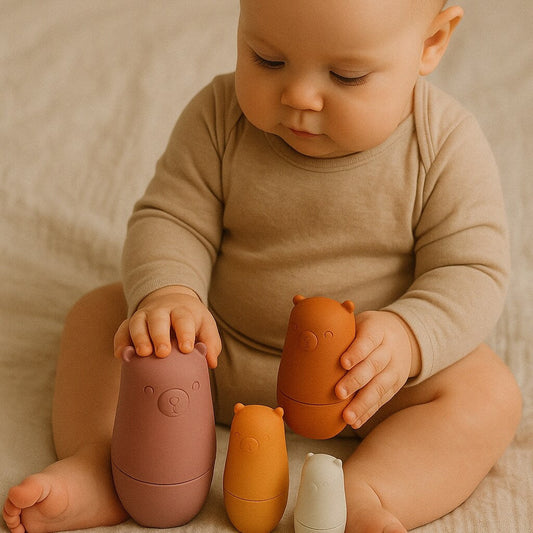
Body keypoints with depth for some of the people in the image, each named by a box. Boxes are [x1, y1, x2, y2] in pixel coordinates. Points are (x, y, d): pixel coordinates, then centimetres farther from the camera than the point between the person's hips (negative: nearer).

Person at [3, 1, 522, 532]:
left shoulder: (447, 147, -19)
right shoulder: (220, 117, -14)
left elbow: (472, 270, -18)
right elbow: (172, 220, -12)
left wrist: (406, 338, -38)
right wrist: (167, 294, -34)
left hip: (363, 366, -2)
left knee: (489, 393, -25)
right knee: (99, 313, -6)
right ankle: (97, 461, -18)